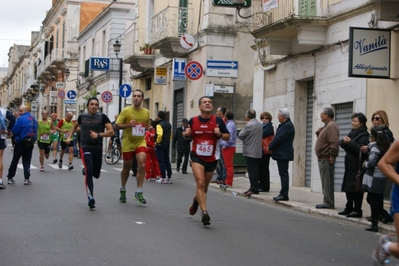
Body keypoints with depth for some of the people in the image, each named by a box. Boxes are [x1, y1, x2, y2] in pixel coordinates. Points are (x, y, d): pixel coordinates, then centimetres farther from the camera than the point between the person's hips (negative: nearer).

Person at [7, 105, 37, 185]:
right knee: (27, 161, 10)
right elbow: (35, 131, 12)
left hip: (21, 143, -5)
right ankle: (27, 179, 3)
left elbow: (14, 131, -15)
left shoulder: (21, 119, -15)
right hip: (30, 143, 5)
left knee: (15, 160, 8)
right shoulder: (33, 119, 5)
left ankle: (10, 178, 14)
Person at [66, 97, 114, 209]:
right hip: (86, 147, -1)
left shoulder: (102, 117, -4)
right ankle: (90, 197, -17)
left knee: (96, 174, 11)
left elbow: (111, 132, -12)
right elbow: (75, 126, 25)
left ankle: (86, 170, 48)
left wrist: (98, 135, -25)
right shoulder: (82, 116, 2)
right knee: (89, 171, -19)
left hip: (98, 148, 1)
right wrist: (69, 137, 15)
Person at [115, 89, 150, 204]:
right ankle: (122, 190, 34)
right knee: (127, 167, 11)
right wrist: (128, 125, -22)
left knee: (142, 165, -18)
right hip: (128, 143, -2)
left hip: (141, 142, 2)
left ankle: (139, 192, -10)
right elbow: (117, 125, -6)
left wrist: (145, 129, 0)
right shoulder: (126, 111, -6)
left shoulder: (146, 112, 5)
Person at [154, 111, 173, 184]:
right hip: (167, 145, 8)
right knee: (167, 161, 12)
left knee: (161, 161, -4)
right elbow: (170, 134, 17)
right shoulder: (169, 124, 13)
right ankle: (169, 177, 13)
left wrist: (157, 142, -13)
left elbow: (159, 134, -27)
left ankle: (163, 178, -6)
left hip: (160, 145, -8)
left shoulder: (159, 125, -15)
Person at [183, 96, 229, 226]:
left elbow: (228, 137, 0)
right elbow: (186, 135, 13)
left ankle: (196, 200, 47)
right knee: (200, 182, -19)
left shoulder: (218, 120, -5)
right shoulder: (193, 121, -2)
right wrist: (186, 134, -10)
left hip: (212, 158, 2)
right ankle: (204, 212, -20)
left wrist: (220, 134, -20)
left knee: (204, 186, 16)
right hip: (197, 157, -1)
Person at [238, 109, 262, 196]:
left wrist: (243, 129, 5)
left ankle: (254, 189, -6)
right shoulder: (259, 124, 12)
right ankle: (254, 188, 18)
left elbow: (240, 136, -10)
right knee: (255, 170, 13)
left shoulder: (249, 125, -17)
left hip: (250, 152, -9)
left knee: (252, 171, -6)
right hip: (258, 152, 9)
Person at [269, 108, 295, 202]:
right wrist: (271, 146, 5)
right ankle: (283, 194, 16)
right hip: (282, 153, 11)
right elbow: (277, 137, 18)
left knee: (283, 174, -8)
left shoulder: (288, 126, -16)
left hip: (283, 154, -10)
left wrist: (270, 146, -8)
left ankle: (284, 194, -6)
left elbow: (279, 138, -19)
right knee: (283, 174, 12)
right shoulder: (284, 125, 16)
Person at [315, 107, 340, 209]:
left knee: (327, 181, -8)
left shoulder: (331, 126, -15)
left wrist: (331, 156, -23)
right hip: (323, 158, 11)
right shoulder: (327, 126, 18)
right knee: (326, 181, 13)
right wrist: (319, 132, 9)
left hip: (326, 159, -11)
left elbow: (334, 142, -24)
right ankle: (327, 201, 18)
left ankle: (328, 202, -5)